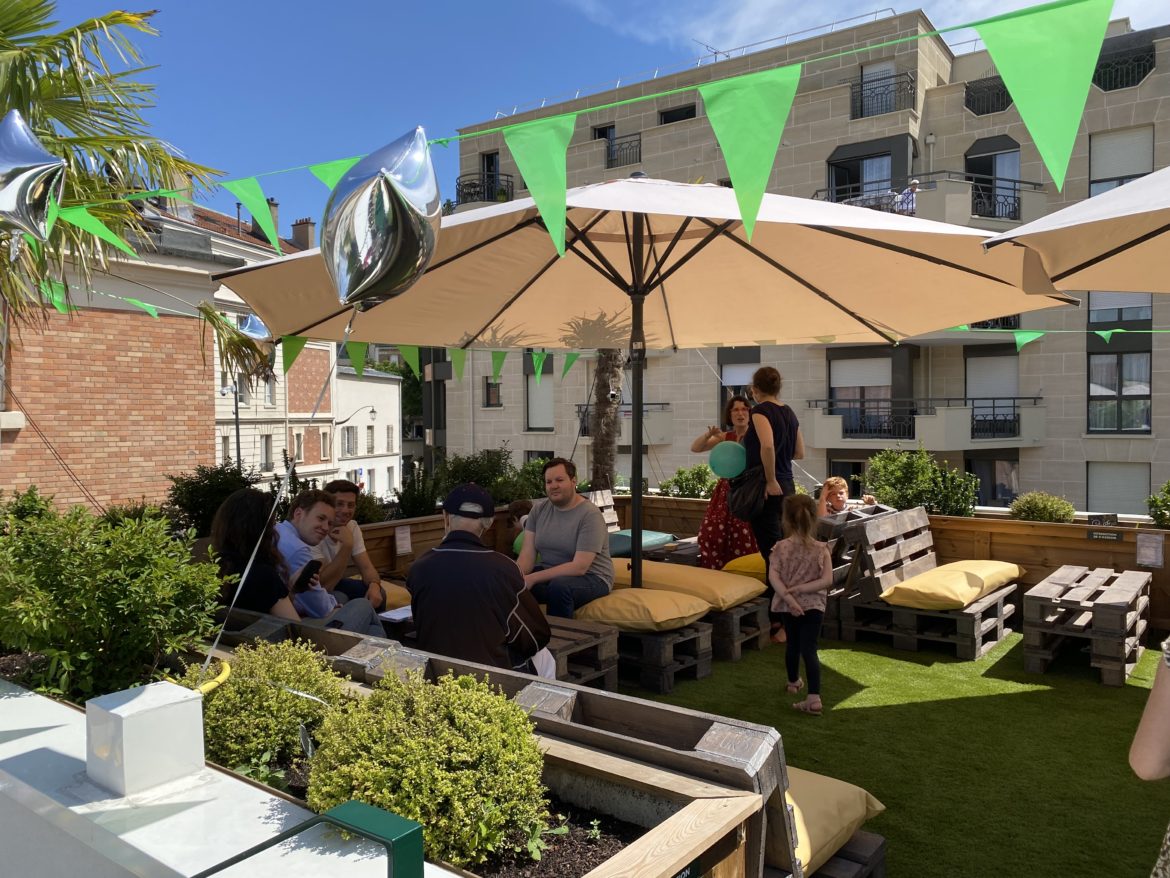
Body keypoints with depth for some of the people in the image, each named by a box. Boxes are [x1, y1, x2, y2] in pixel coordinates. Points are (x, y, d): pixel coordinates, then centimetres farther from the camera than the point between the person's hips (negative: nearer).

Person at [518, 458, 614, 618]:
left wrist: (532, 579, -28)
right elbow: (528, 553, -5)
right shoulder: (538, 509, 2)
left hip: (591, 577, -5)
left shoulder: (590, 514, -16)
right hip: (549, 573, 5)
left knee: (559, 586, -35)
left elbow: (579, 567, -23)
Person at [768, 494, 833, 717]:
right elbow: (827, 580, -16)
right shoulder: (821, 549, -10)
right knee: (809, 649, -3)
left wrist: (789, 598, -19)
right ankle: (814, 698, -13)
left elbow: (773, 577, -19)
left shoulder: (780, 548, -10)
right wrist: (801, 588, -14)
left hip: (788, 606, 1)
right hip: (813, 605, -1)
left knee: (793, 644, 21)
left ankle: (794, 682, 42)